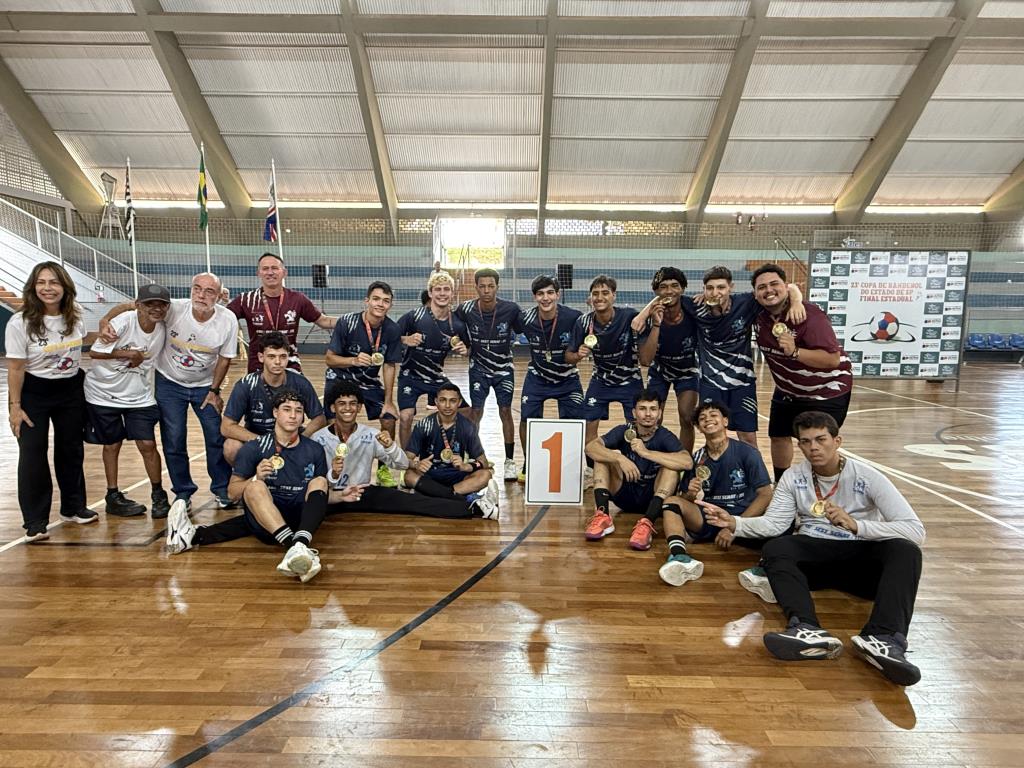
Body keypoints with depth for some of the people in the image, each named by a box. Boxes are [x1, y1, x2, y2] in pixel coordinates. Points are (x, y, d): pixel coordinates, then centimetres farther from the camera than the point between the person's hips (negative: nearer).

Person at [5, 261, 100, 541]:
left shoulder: (75, 314, -3)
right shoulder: (19, 323, -16)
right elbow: (15, 368, -13)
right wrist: (14, 406, -13)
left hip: (71, 390, 4)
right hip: (33, 393, -4)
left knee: (71, 449, 13)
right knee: (33, 454, -2)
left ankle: (73, 507, 29)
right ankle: (35, 522, 8)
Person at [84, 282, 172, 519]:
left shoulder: (163, 329, -8)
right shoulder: (122, 323, -20)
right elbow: (94, 352, -17)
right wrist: (128, 353, -17)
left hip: (139, 397, 3)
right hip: (104, 393, -2)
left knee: (147, 444, -2)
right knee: (111, 445, 10)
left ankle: (158, 495, 14)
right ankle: (113, 497, 25)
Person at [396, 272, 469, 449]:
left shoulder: (457, 324, -6)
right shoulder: (414, 316, -15)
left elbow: (464, 350, 10)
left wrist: (463, 350, -13)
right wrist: (405, 340, -29)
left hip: (437, 378, 3)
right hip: (411, 376, -3)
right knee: (405, 417, -16)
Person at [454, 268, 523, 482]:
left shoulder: (511, 309, -17)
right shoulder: (466, 310, -14)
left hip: (504, 368, 0)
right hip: (479, 368, 1)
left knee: (505, 411, 0)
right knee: (475, 411, 0)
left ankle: (510, 461, 12)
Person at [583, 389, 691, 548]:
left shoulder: (665, 436, -12)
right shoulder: (624, 431, -7)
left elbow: (687, 462, -32)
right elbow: (590, 447, -22)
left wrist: (646, 452, -36)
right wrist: (620, 458, -38)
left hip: (652, 498, -1)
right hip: (624, 495, 2)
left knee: (671, 465, -26)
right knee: (604, 454, -17)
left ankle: (647, 523, -38)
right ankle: (602, 516, -29)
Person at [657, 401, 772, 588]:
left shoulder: (747, 453, -2)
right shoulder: (696, 459, 8)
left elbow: (765, 495, -9)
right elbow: (683, 501, 11)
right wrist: (690, 494, -14)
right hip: (707, 518, 2)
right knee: (672, 502, -21)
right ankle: (681, 558, -44)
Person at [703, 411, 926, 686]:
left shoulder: (867, 477, -5)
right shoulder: (793, 477, 4)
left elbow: (916, 531, -13)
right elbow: (774, 523, -2)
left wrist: (855, 524, -28)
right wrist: (734, 522, -21)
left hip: (862, 557, -1)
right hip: (814, 553, 1)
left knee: (906, 551, -30)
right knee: (775, 548, -28)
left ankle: (884, 638, -48)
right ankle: (809, 631, -50)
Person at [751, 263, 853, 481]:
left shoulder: (810, 315, -29)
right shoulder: (760, 315, -10)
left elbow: (833, 359, -33)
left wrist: (795, 352, -43)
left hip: (826, 391, -7)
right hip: (788, 390, 7)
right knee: (778, 436, 15)